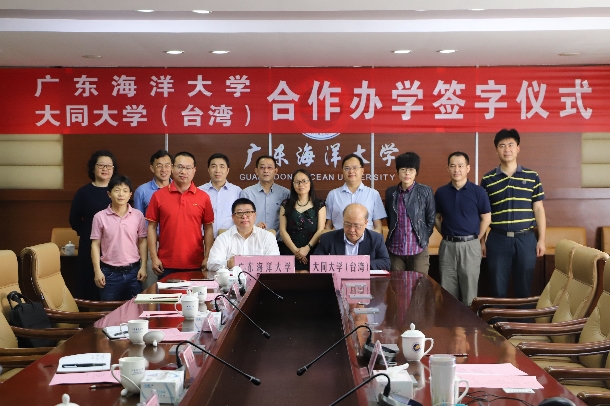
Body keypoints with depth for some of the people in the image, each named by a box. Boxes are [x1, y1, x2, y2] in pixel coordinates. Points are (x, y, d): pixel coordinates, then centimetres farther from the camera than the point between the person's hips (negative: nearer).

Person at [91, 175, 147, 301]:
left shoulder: (138, 215, 0)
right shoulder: (100, 217, -3)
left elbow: (142, 242, 5)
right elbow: (95, 245, 0)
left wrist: (143, 267, 0)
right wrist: (97, 271, -5)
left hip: (133, 271, 1)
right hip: (109, 272, -1)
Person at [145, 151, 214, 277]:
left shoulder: (203, 197, 3)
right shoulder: (158, 196, 1)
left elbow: (208, 229, 6)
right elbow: (152, 227, 3)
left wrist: (207, 258, -1)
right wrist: (154, 257, -3)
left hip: (195, 265, 0)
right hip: (166, 265, 0)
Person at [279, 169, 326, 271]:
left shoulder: (319, 204, 7)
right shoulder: (286, 204, 9)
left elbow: (321, 230, 0)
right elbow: (282, 231, 2)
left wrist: (307, 248, -14)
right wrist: (295, 250, -10)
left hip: (312, 252, -1)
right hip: (289, 252, 1)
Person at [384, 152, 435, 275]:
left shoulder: (426, 191, -3)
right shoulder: (390, 192, 6)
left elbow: (431, 219, 3)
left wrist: (423, 239, 4)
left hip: (418, 249, -3)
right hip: (394, 249, 3)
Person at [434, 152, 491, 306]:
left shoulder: (478, 191, -4)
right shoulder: (441, 192, 4)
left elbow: (486, 218, 1)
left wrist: (476, 240, -1)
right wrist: (446, 235, 4)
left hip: (470, 245, -2)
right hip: (447, 246, 3)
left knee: (469, 291, 4)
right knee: (447, 292, 9)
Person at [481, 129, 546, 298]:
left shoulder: (532, 177, 5)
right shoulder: (487, 179, 3)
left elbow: (538, 209, 5)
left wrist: (541, 239, 1)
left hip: (526, 239, 1)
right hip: (498, 239, 0)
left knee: (524, 288, 7)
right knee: (498, 288, 5)